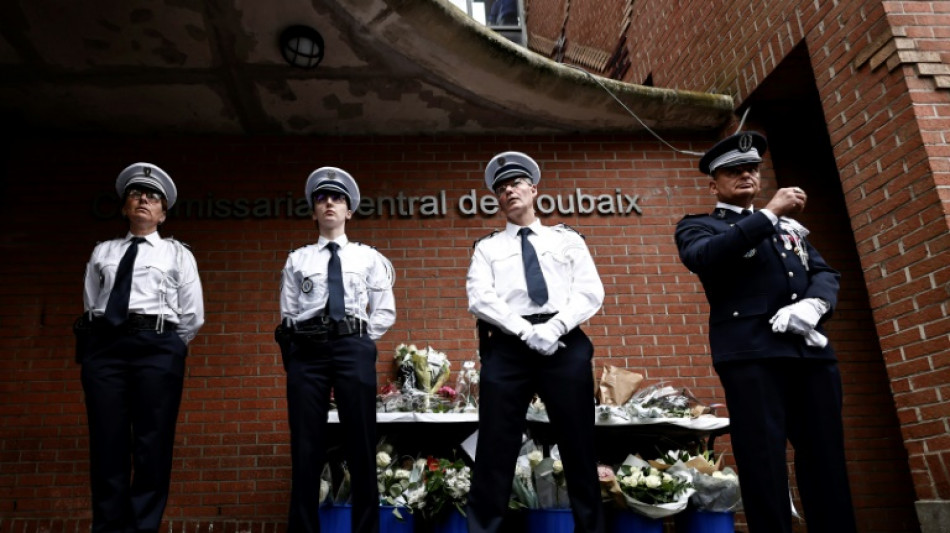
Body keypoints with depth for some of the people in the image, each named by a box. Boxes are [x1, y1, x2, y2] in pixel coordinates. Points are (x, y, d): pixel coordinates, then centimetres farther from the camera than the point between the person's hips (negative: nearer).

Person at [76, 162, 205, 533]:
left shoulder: (177, 254, 12)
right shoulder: (102, 252, 18)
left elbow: (193, 316, 8)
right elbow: (90, 307, 15)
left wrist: (167, 349, 8)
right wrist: (99, 341, 8)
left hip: (157, 348, -2)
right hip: (103, 347, 2)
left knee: (152, 446, -2)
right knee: (107, 444, 1)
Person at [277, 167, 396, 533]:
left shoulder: (368, 257, 13)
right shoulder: (298, 259, 14)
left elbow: (385, 311, 9)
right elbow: (288, 314, 12)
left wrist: (360, 341, 1)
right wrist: (297, 345, 1)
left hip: (353, 349, 0)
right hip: (307, 350, 1)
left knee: (361, 444, 1)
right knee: (306, 446, 2)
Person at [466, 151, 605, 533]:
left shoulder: (567, 239, 19)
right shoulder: (488, 247, 18)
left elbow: (591, 292, 6)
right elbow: (480, 298, 2)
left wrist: (554, 327, -12)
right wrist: (527, 331, -12)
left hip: (566, 344, 1)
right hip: (507, 347, 0)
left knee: (578, 445, 3)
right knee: (496, 446, -3)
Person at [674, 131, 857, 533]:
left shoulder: (789, 225, 29)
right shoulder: (697, 226, 11)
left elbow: (825, 273, 18)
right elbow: (701, 258, -12)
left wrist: (814, 304, -5)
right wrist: (769, 214, -12)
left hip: (812, 351, 5)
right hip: (751, 353, -5)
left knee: (826, 460, 3)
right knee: (763, 462, -8)